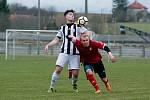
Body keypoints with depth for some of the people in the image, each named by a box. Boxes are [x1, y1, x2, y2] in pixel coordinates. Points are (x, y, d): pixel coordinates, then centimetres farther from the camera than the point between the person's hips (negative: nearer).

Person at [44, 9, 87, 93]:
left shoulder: (77, 27, 7)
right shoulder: (62, 28, 13)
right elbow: (56, 40, 15)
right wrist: (48, 45, -1)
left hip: (75, 53, -1)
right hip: (64, 52, 1)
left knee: (75, 73, -4)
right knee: (58, 69, -16)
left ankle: (74, 85, 27)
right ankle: (52, 86, -3)